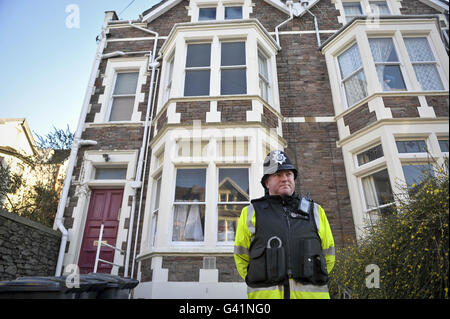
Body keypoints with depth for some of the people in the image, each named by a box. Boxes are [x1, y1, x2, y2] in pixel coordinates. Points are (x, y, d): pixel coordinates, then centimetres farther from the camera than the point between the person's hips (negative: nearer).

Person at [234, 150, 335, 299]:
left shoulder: (315, 211, 13)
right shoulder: (251, 213, 6)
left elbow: (328, 256, 16)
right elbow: (242, 258, 10)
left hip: (312, 293, 2)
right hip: (266, 294, -1)